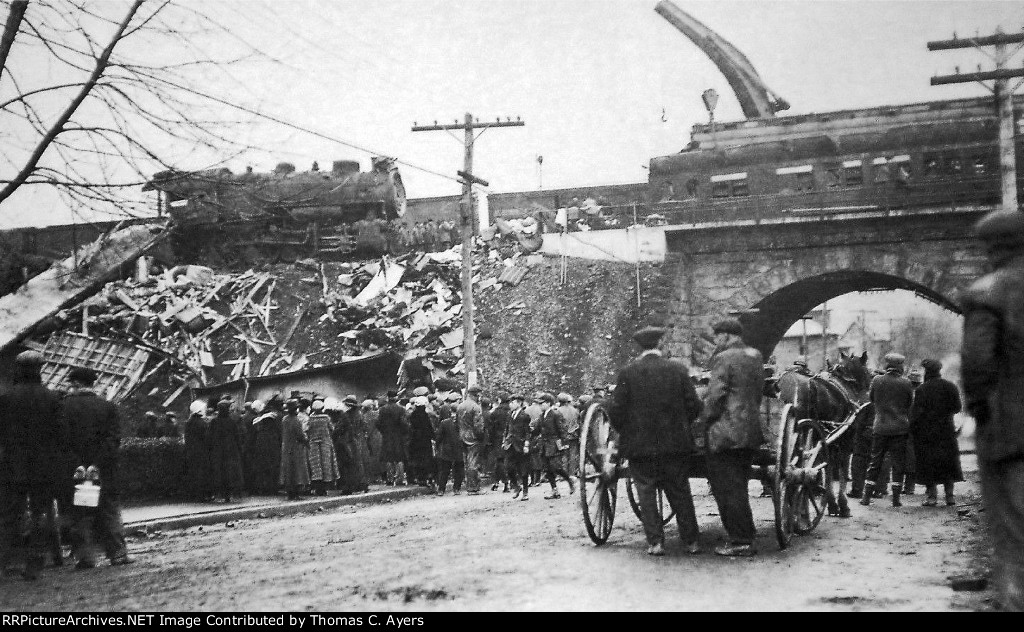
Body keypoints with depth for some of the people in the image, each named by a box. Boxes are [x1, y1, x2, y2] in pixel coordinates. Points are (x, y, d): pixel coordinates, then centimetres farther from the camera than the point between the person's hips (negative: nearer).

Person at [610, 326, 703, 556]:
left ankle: (655, 541, 1)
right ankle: (691, 541, 14)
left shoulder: (628, 373, -6)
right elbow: (694, 406, -1)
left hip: (640, 445, -2)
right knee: (680, 493, 11)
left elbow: (615, 410, -7)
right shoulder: (678, 370, -2)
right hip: (676, 443, 2)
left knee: (647, 494, 6)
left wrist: (624, 431, 10)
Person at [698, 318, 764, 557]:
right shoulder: (756, 357, 12)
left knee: (728, 489, -3)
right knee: (738, 487, 16)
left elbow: (715, 397, -15)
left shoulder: (724, 359, -12)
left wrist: (702, 423, -6)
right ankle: (745, 536, 20)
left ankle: (741, 541, -3)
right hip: (751, 430, 8)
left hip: (725, 433, -8)